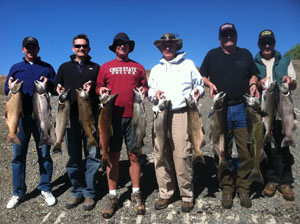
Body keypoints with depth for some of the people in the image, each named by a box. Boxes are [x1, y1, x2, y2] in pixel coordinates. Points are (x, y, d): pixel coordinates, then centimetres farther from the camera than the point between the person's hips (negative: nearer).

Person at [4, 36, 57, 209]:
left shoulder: (47, 67, 12)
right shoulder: (16, 68, 15)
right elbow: (7, 90, 11)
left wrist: (49, 84, -14)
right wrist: (10, 87, -11)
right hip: (20, 116, 1)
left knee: (44, 153, 3)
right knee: (18, 154, 4)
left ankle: (45, 189, 15)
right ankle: (18, 192, 16)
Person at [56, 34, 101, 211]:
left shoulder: (95, 68, 15)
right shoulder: (64, 67, 18)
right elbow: (57, 87, 17)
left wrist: (92, 91, -11)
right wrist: (59, 90, -5)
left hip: (91, 115, -1)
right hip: (71, 115, 1)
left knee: (92, 155, -2)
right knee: (73, 155, 5)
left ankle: (89, 193, 10)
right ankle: (77, 191, 18)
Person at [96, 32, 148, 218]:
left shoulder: (138, 67, 16)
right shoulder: (106, 67, 14)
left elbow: (146, 87, 18)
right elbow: (98, 87, 14)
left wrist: (144, 90, -4)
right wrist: (101, 90, -8)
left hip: (133, 116, 1)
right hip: (112, 116, 0)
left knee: (134, 155, 2)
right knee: (112, 156, 2)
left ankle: (136, 194, 16)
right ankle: (113, 197, 13)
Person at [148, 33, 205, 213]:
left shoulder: (188, 64, 16)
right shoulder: (156, 69, 24)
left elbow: (199, 84, 17)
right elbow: (150, 91, 24)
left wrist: (197, 91, -5)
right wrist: (155, 94, 2)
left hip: (182, 114, -3)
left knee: (182, 155, -10)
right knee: (161, 155, 1)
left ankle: (187, 195, 5)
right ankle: (166, 193, 15)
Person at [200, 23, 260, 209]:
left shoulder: (245, 54, 14)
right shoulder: (212, 55, 10)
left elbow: (254, 74, 21)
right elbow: (202, 76, 14)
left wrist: (253, 85, 0)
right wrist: (210, 84, -6)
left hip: (243, 108, 1)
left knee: (247, 150, -1)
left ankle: (243, 189, 16)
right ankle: (227, 189, 18)